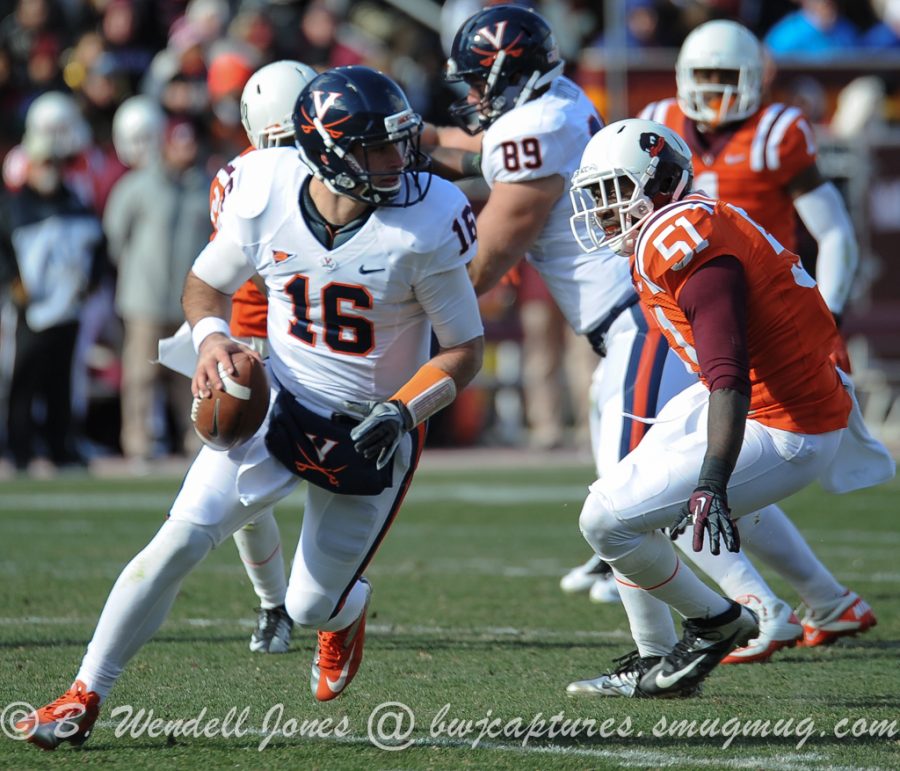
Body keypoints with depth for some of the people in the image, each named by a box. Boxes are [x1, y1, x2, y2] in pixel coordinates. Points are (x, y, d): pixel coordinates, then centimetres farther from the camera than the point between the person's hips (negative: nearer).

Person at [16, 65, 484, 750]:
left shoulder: (425, 224, -20)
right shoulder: (266, 199, -13)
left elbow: (466, 348, -10)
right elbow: (206, 284, 7)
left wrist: (402, 412, -25)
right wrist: (213, 339, -14)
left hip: (370, 434, -1)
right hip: (276, 403, 1)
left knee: (313, 608, 3)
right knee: (183, 538, -16)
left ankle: (347, 614, 44)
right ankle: (84, 698, -7)